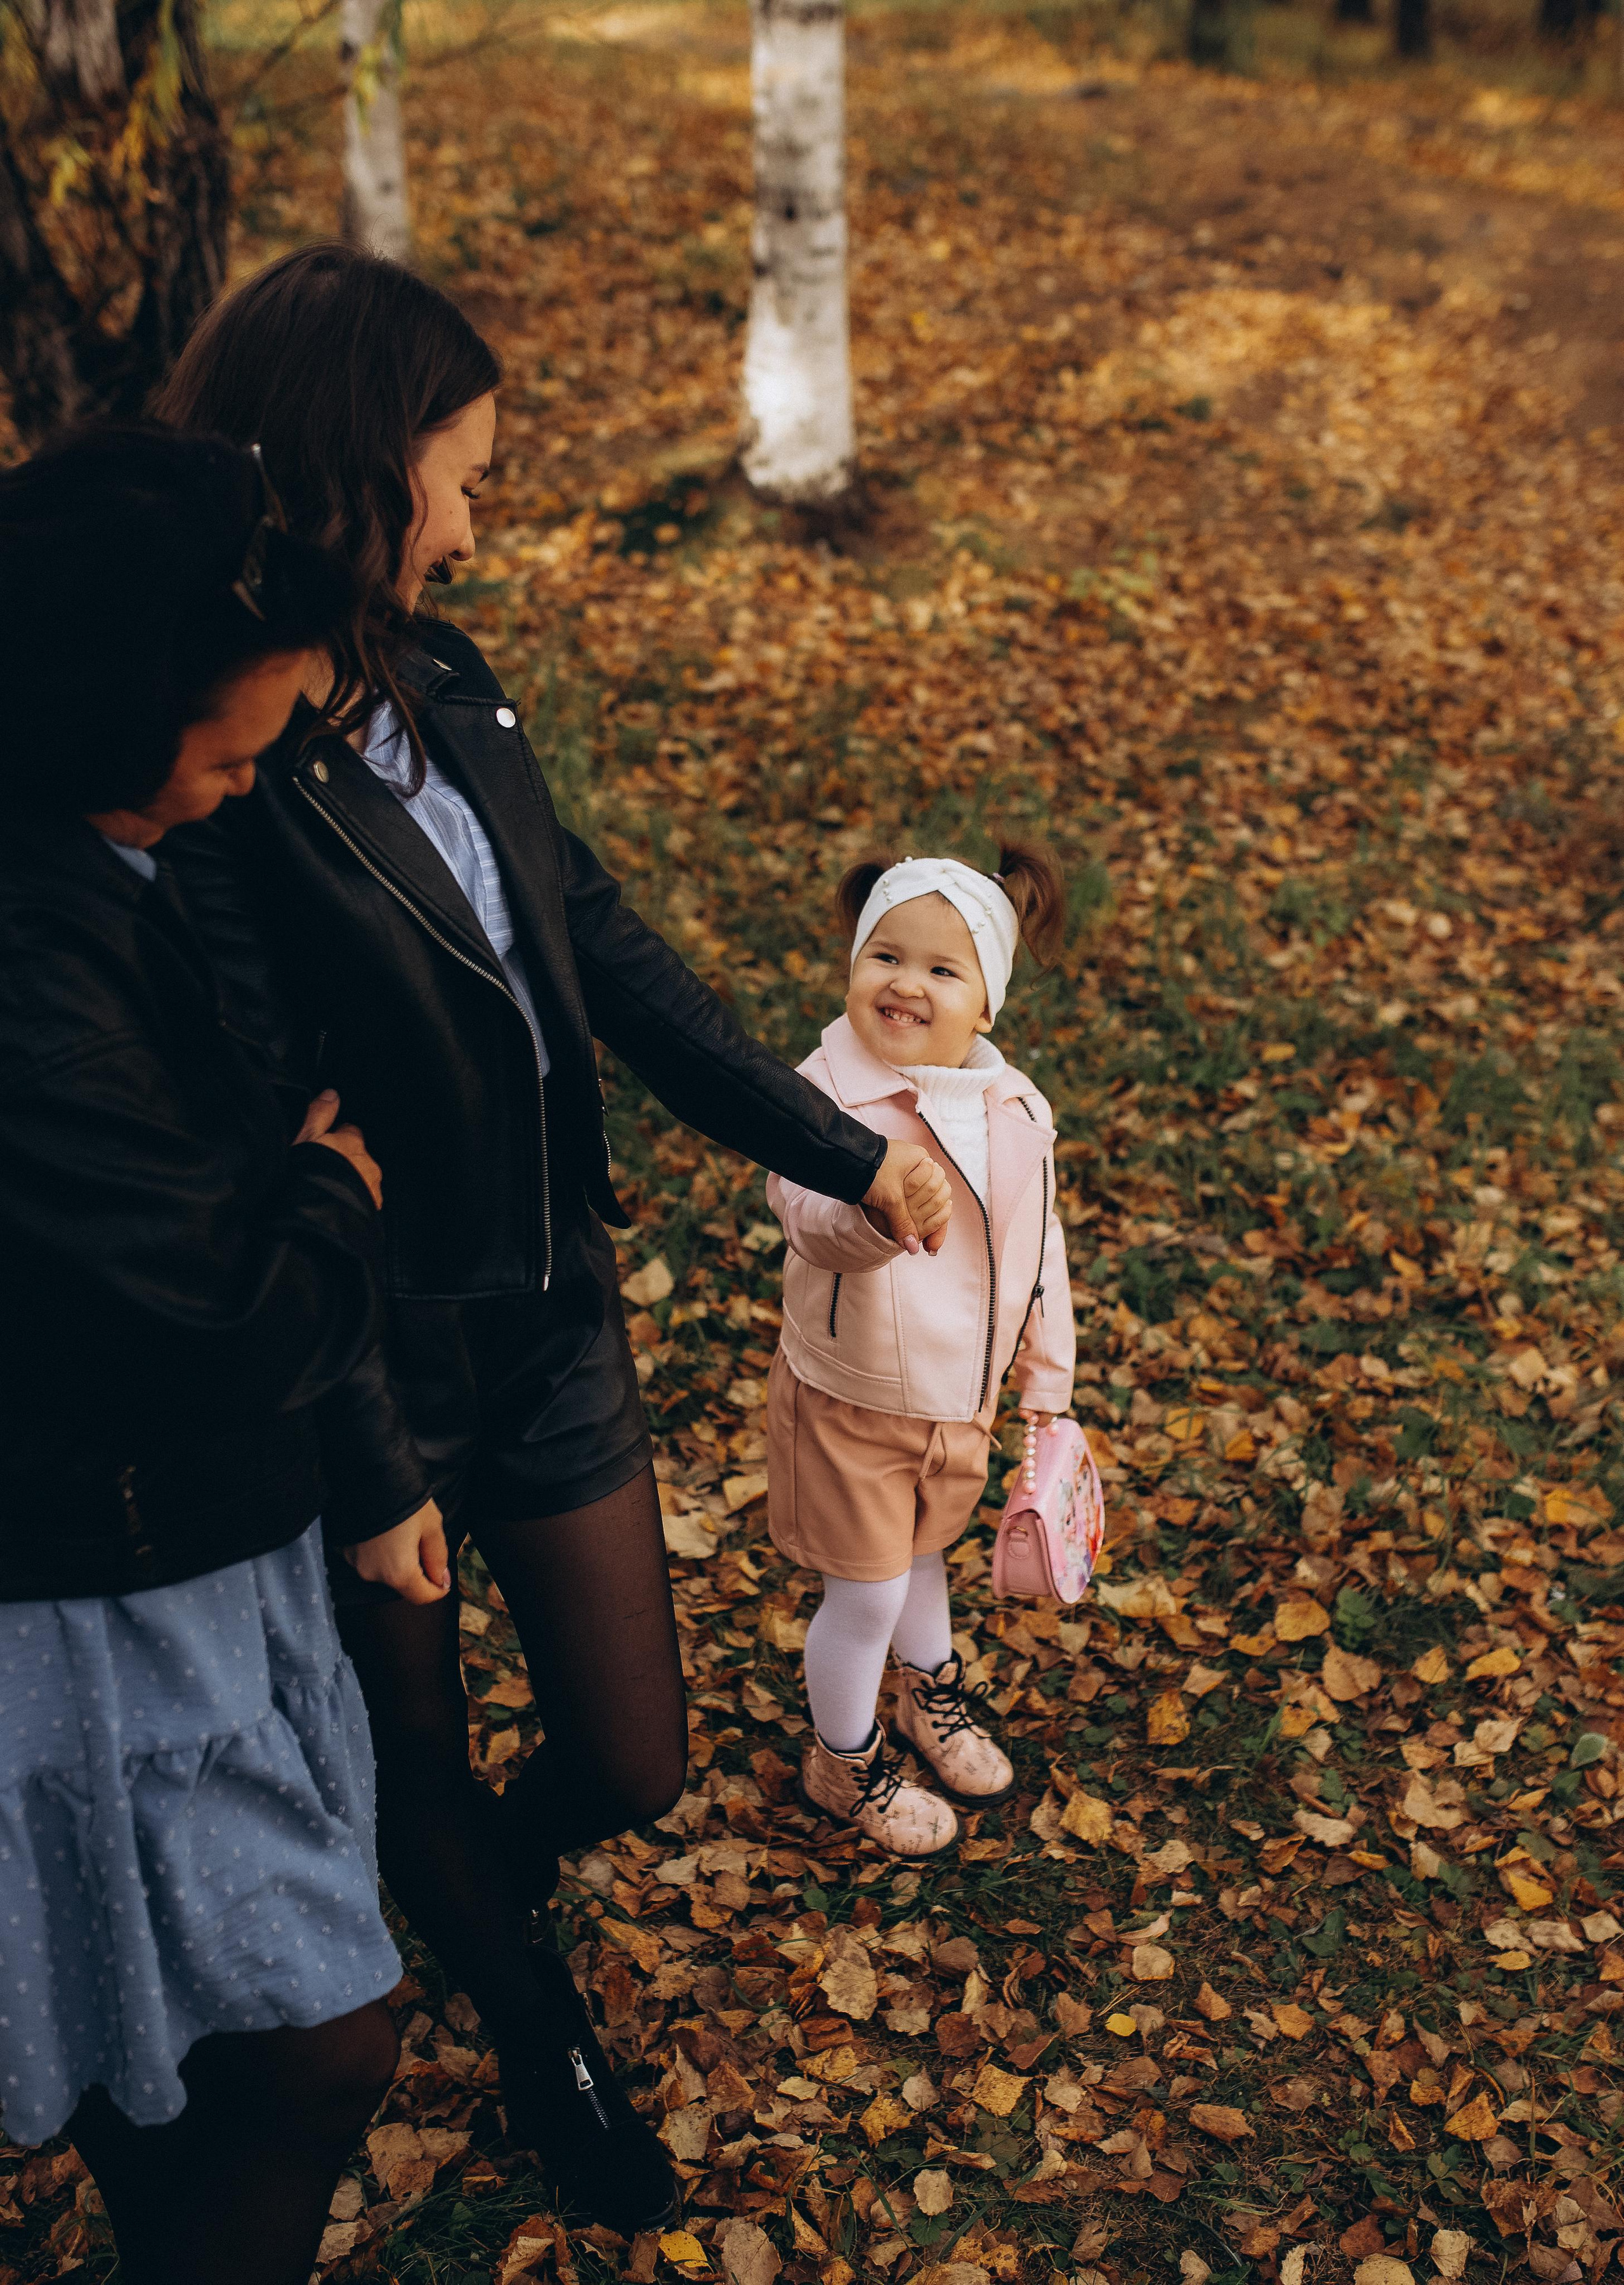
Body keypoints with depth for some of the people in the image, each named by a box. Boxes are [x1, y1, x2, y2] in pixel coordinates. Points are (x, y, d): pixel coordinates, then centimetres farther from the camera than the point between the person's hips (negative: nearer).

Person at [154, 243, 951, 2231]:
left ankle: (480, 1900, 53)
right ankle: (536, 2035, 51)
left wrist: (843, 1151, 6)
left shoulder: (446, 691, -1)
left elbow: (605, 955, 5)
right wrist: (365, 1466, -16)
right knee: (418, 1755, 21)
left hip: (549, 1326, 7)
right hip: (379, 1374, -6)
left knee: (633, 1762, 17)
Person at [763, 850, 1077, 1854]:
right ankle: (844, 1764, 35)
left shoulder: (1015, 1109, -7)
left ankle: (936, 1697, 55)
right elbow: (814, 1221, -43)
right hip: (849, 1406, -5)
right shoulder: (825, 1096, -25)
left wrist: (1047, 1383, 12)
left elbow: (1039, 1245, 6)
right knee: (867, 1593, 9)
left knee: (923, 1556, 27)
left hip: (962, 1403, 5)